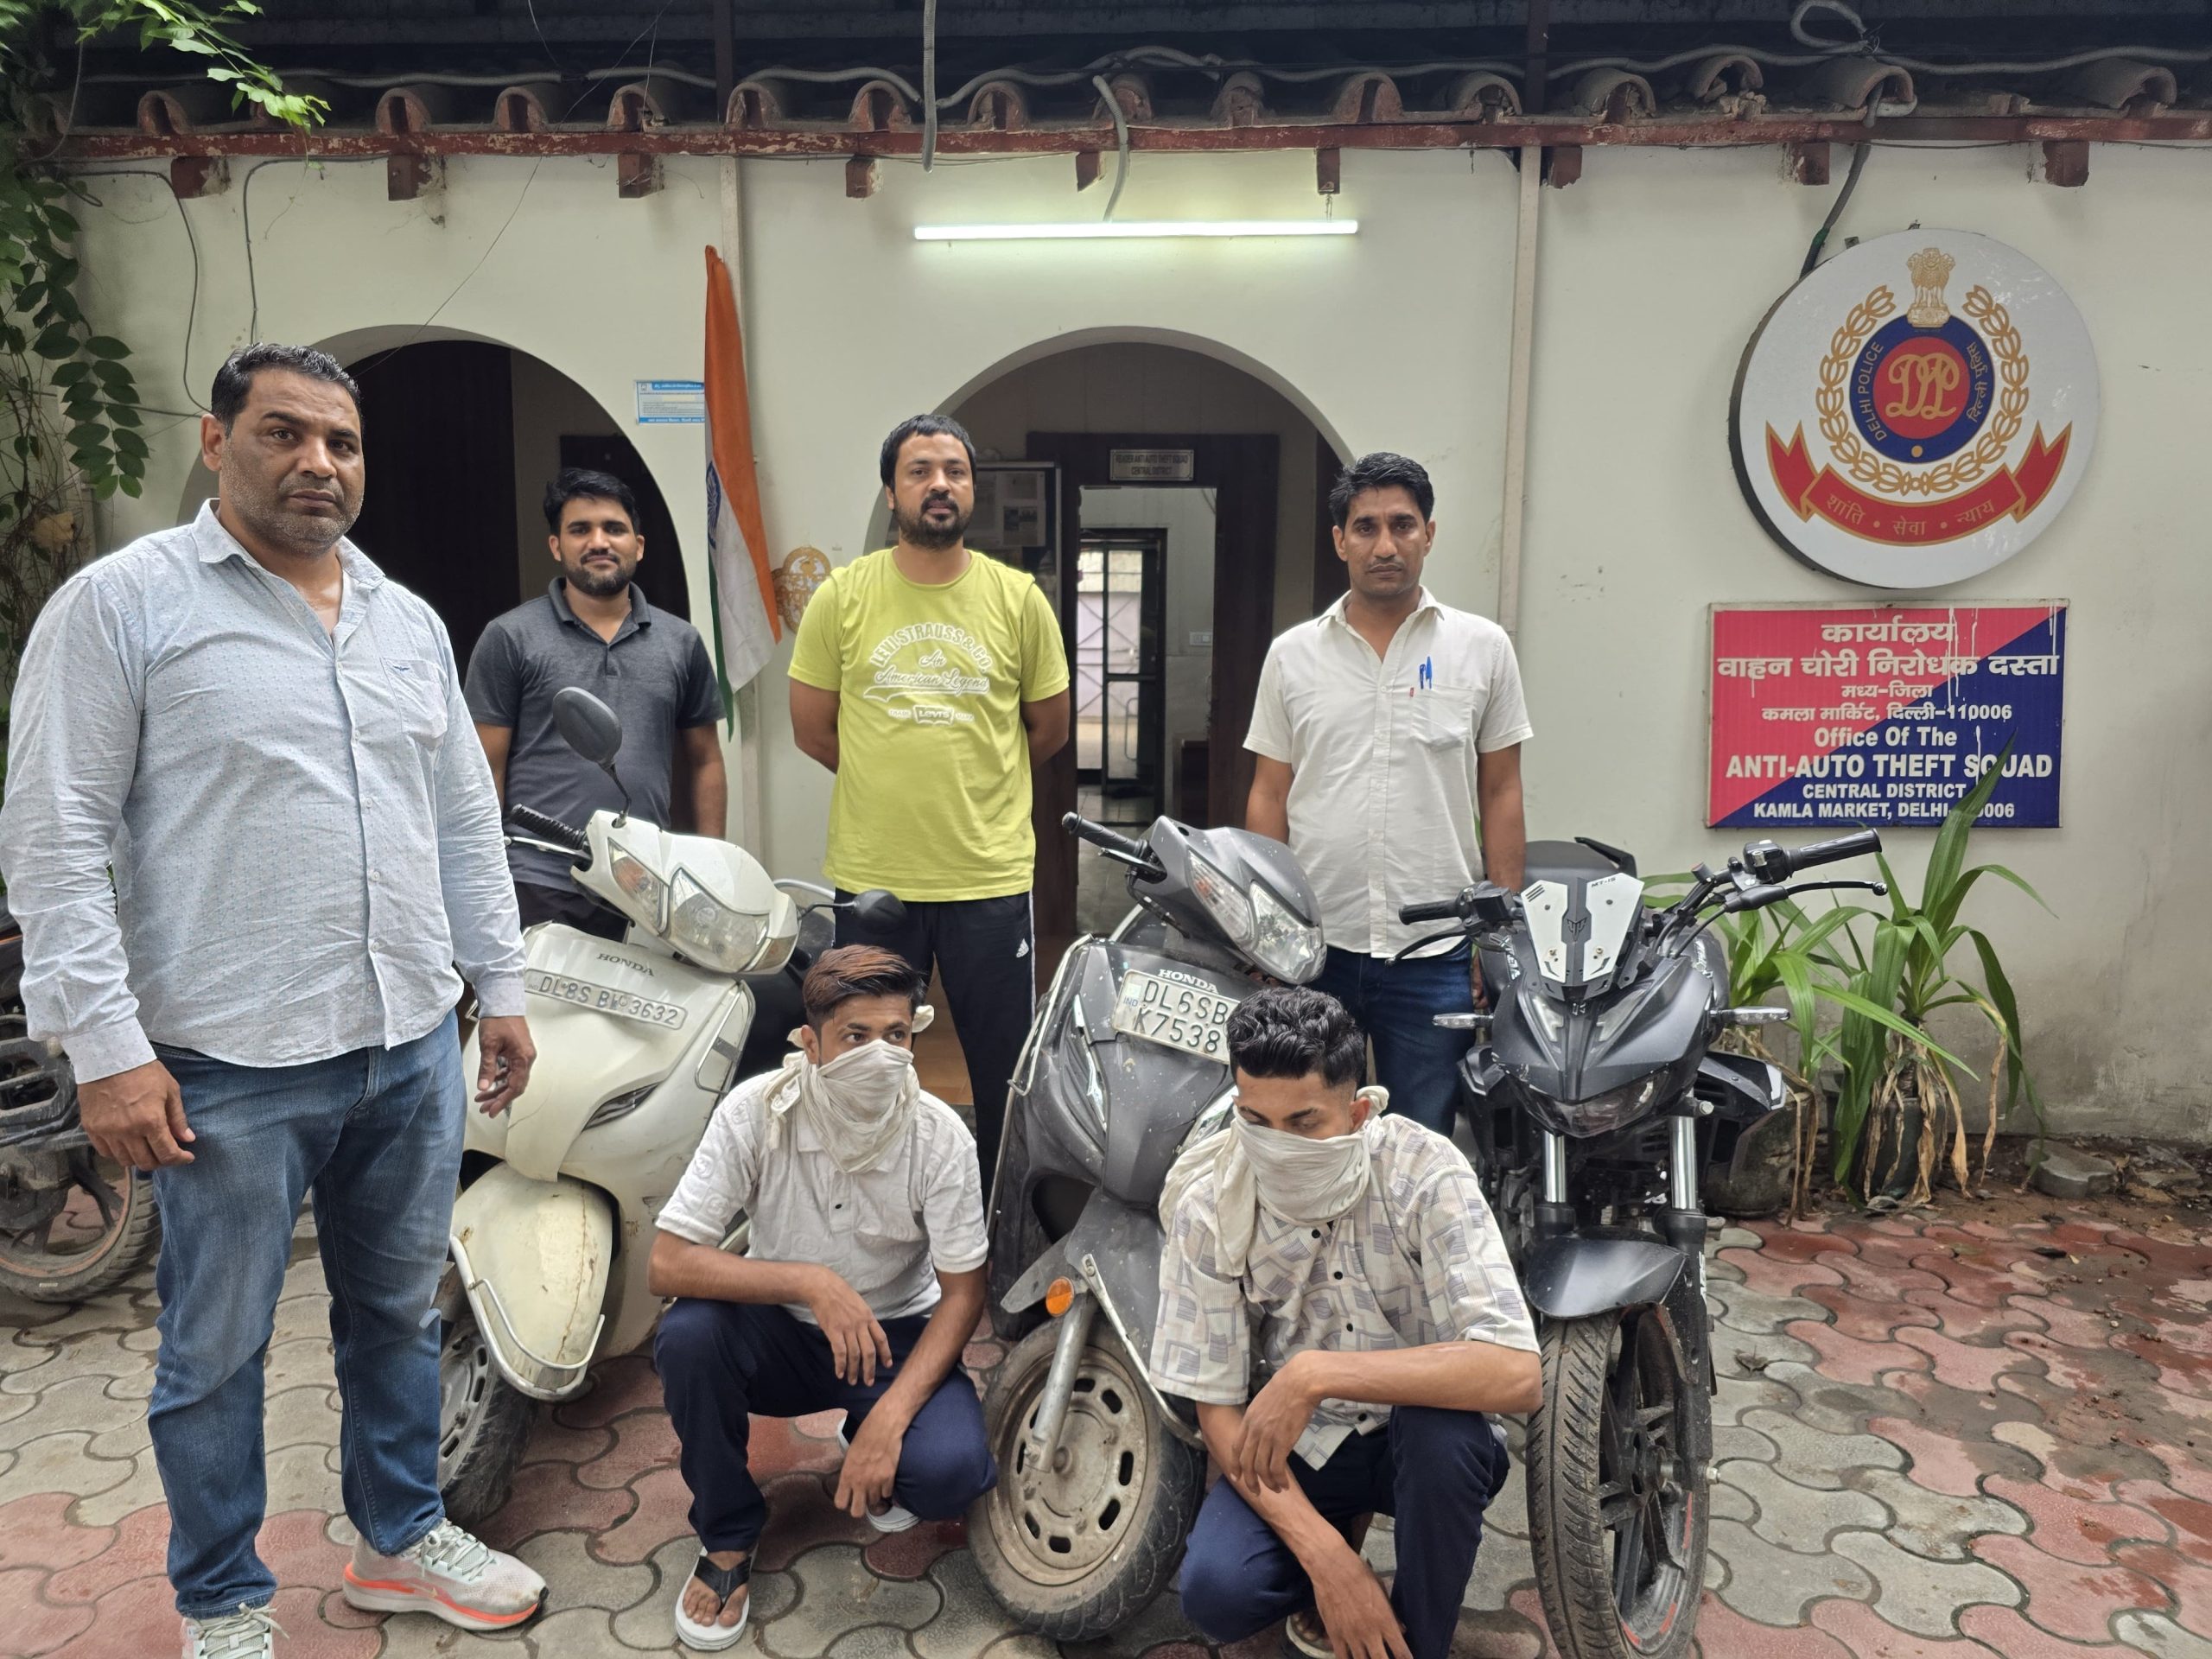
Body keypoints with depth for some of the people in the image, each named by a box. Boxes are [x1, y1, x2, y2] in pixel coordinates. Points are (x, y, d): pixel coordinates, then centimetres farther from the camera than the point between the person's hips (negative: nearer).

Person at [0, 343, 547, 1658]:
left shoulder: (410, 621, 11)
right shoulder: (122, 604, -6)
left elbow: (467, 821, 15)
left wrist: (502, 985, 12)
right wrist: (106, 1048, -15)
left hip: (414, 1047, 5)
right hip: (230, 1065, -5)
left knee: (399, 1315, 19)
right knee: (217, 1352, 11)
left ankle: (403, 1540, 38)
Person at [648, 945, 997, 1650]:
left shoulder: (939, 1135, -20)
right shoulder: (755, 1111, -21)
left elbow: (962, 1294, -13)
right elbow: (668, 1264, -23)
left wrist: (889, 1417, -26)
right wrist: (809, 1282, -35)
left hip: (895, 1334, 0)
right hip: (781, 1329, 1)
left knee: (949, 1471, -28)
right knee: (687, 1335, -31)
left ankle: (871, 1451, 12)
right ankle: (726, 1537, -5)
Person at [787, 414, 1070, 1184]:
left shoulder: (1018, 598, 1)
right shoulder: (842, 597, 0)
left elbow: (1049, 727, 10)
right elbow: (812, 726, 6)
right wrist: (900, 780, 8)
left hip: (991, 875, 0)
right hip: (871, 873, 0)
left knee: (1006, 1073, 11)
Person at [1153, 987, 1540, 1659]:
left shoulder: (1423, 1173, -24)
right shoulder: (1207, 1206, -18)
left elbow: (1517, 1375, -33)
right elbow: (1218, 1409, -12)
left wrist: (1316, 1371, -39)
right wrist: (1323, 1554, -25)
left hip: (1421, 1436, -1)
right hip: (1295, 1446, 1)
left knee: (1445, 1428, -35)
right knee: (1215, 1592, -25)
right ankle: (1331, 1573, 10)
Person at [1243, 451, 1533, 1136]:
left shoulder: (1481, 647, 4)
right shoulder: (1292, 655, 6)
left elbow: (1501, 794, 5)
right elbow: (1269, 797, 7)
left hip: (1435, 951, -1)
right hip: (1313, 949, 1)